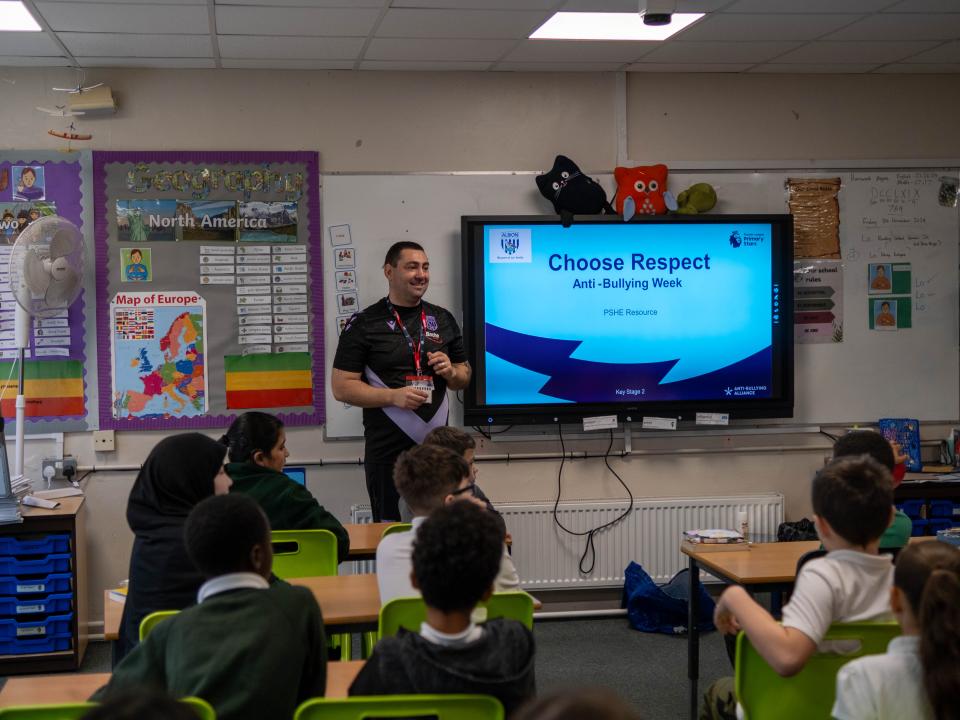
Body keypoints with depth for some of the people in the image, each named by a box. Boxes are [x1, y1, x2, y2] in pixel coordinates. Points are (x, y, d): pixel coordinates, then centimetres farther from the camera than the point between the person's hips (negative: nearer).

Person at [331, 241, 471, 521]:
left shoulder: (443, 319, 11)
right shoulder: (364, 324, -3)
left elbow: (464, 376, 19)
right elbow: (341, 387, -5)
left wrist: (451, 372, -4)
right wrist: (394, 396, -17)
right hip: (387, 452, -4)